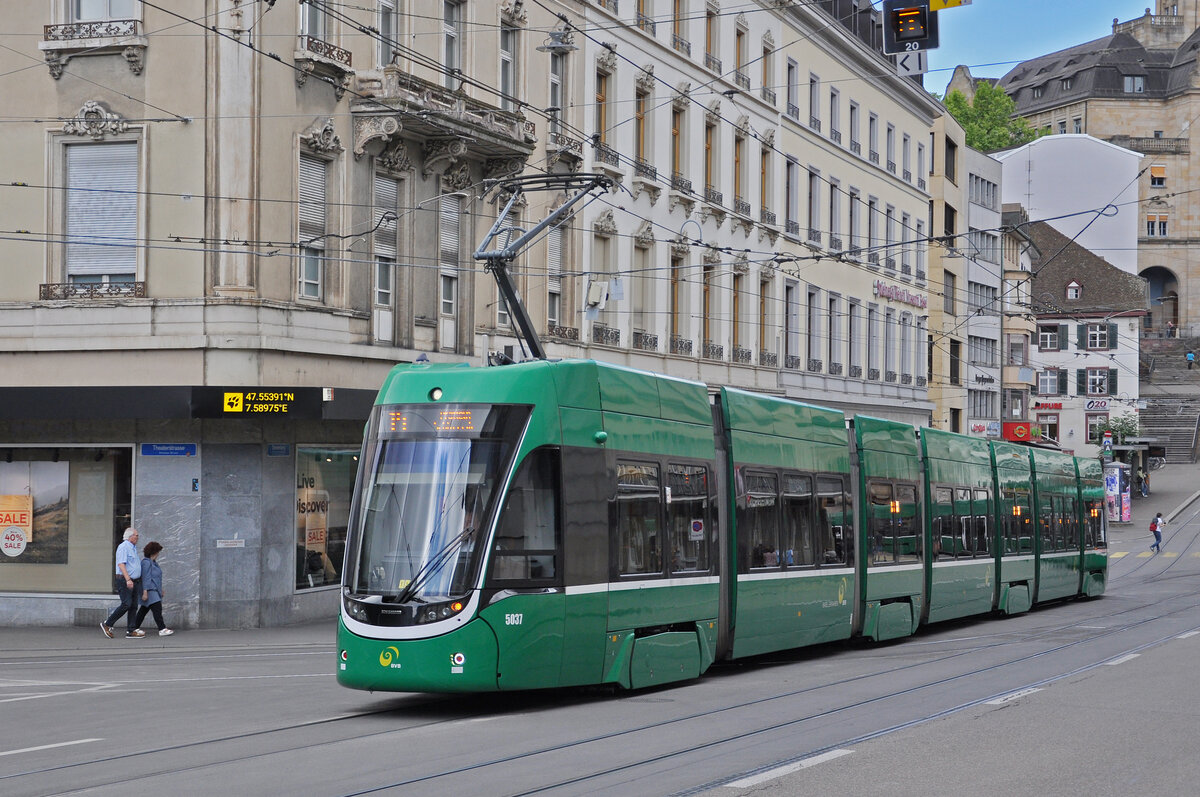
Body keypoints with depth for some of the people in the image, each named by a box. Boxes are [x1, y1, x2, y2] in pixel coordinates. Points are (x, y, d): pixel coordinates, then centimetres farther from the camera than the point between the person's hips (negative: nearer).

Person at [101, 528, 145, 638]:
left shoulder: (133, 548, 20)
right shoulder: (123, 547, -11)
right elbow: (121, 564, -20)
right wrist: (128, 580, -28)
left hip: (133, 582, 10)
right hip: (124, 580, -10)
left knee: (133, 606, 4)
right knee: (126, 604, -14)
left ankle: (131, 631, 4)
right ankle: (107, 624, -4)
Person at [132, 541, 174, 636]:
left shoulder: (153, 562, 17)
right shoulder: (146, 562, -14)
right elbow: (145, 578, -19)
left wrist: (161, 590, 25)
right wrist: (145, 592, -22)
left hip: (154, 590, 11)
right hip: (149, 591, -11)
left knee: (144, 609, 13)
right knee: (157, 608, -15)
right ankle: (162, 629, -19)